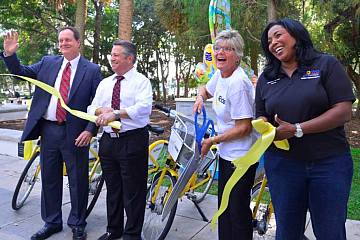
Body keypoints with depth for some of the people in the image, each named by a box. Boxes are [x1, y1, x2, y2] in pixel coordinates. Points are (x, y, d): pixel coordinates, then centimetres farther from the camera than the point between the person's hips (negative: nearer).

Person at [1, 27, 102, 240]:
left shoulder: (92, 70, -3)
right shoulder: (48, 62, 10)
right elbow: (21, 72, 15)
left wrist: (90, 130, -13)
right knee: (49, 179, 15)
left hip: (75, 133, -4)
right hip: (48, 129, 4)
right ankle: (52, 222, 32)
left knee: (78, 180, 6)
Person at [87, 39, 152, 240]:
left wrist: (116, 113, -26)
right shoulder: (105, 83, 16)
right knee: (112, 188, 17)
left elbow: (144, 107, -20)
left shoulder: (141, 81, -3)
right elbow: (92, 108, 11)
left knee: (133, 191, 2)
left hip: (133, 141, -6)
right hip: (108, 140, 6)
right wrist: (103, 110, -11)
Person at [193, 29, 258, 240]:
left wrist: (212, 140, -13)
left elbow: (244, 128, -22)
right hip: (226, 153, 9)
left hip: (241, 157, -9)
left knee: (238, 210, 1)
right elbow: (206, 89, 27)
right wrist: (200, 97, 3)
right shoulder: (220, 75, 4)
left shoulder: (238, 83, -22)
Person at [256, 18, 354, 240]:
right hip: (281, 163, 3)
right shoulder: (266, 78, 9)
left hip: (329, 163, -3)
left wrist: (297, 129, -19)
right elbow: (262, 116, 14)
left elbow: (344, 112, -11)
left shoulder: (327, 64, -3)